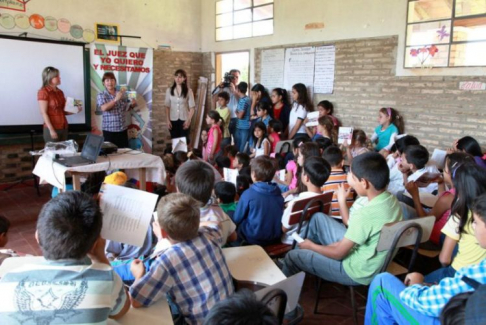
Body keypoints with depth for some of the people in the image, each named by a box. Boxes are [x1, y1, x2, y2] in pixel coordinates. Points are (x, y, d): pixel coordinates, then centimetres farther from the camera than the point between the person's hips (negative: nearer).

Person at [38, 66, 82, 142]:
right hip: (52, 129, -6)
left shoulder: (60, 92, 13)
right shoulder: (43, 92, -7)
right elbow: (43, 113, -12)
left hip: (64, 127, 6)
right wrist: (51, 130, -18)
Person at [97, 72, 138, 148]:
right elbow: (104, 108, -20)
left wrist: (133, 104, -3)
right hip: (109, 130, -4)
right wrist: (116, 99, -25)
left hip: (123, 129, 4)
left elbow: (127, 107, 19)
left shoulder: (122, 94, 9)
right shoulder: (101, 95, -2)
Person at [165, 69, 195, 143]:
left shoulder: (189, 91, -5)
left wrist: (188, 120, -13)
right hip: (173, 120, 2)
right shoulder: (169, 90, 0)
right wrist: (168, 120, -3)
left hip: (184, 120, -2)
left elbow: (192, 107, -5)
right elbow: (167, 106, 3)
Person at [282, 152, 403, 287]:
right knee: (318, 218, 15)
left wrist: (311, 245, -5)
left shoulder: (368, 213, -34)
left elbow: (339, 253, -21)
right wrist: (342, 200, 6)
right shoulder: (391, 200, -7)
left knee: (292, 256, 7)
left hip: (357, 270, -8)